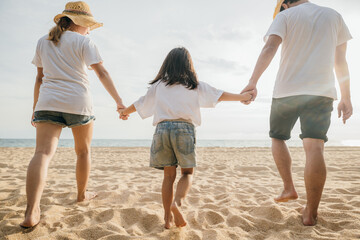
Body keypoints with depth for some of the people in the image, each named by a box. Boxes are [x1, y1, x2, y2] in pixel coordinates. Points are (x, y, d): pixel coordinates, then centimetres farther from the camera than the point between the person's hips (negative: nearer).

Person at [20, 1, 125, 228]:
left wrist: (36, 107, 21)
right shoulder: (84, 42, 2)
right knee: (83, 151, 15)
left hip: (48, 102, 3)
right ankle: (82, 194, 31)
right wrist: (119, 101, -11)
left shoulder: (44, 42, 16)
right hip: (78, 103, -3)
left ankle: (31, 212, -23)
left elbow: (40, 77, 17)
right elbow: (102, 73, -8)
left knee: (43, 153, -9)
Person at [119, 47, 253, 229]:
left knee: (169, 174, 9)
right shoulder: (195, 85, 12)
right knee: (187, 172, 9)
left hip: (163, 128, 2)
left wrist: (124, 112, 42)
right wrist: (242, 97, 28)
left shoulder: (159, 85, 16)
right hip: (184, 128, -1)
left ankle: (168, 217, 9)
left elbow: (141, 103, 24)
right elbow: (220, 95, 15)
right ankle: (177, 202, -16)